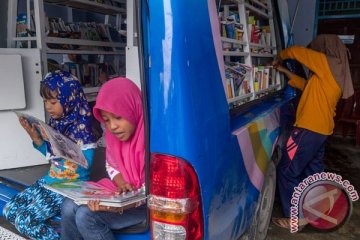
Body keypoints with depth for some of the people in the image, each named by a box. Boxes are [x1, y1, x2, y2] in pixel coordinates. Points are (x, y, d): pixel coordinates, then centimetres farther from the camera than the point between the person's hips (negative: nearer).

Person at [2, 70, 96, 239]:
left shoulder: (80, 124, -19)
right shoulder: (55, 122, 3)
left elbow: (86, 163, -23)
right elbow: (51, 154, 14)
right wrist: (35, 137, -1)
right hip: (50, 180, 8)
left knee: (24, 220, -13)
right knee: (9, 210, 7)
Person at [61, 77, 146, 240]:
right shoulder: (113, 134, -2)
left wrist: (120, 206, -35)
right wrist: (122, 184, -9)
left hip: (149, 203, -7)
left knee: (86, 216, -20)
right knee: (69, 207, -8)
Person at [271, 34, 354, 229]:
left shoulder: (328, 63, -12)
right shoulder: (336, 71, 15)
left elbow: (296, 51, -9)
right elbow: (308, 86, 21)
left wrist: (279, 58, 10)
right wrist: (284, 71, 19)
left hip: (309, 129, -10)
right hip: (322, 129, 10)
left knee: (287, 172, -3)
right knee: (313, 171, 21)